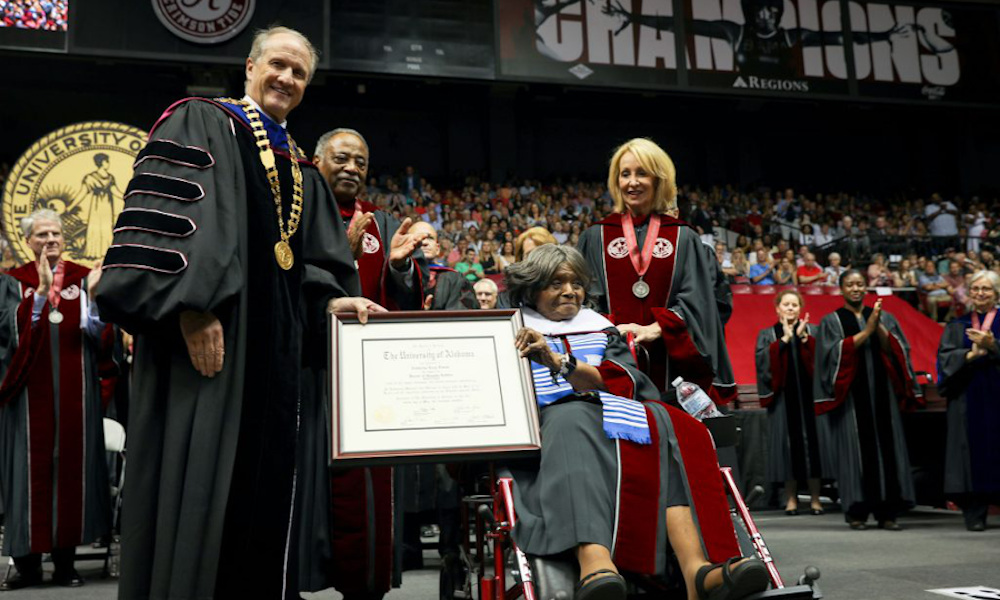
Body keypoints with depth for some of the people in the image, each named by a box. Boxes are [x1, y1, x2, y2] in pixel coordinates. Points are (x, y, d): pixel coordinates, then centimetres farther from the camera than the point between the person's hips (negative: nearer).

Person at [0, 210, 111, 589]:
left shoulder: (83, 278, 8)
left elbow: (98, 335, -1)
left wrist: (93, 293, -14)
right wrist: (41, 291, -18)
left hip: (74, 391, 1)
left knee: (71, 465, 1)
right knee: (32, 468, -1)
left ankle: (65, 561, 9)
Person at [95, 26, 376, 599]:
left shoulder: (302, 171, 23)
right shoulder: (200, 123, 4)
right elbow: (166, 215, -11)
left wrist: (332, 298, -3)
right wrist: (194, 306, -22)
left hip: (275, 350, 7)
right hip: (205, 333, -7)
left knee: (265, 479, 7)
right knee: (195, 472, -8)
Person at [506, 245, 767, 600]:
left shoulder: (602, 330, 28)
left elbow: (624, 383, 7)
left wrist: (560, 362, -10)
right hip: (550, 425, -3)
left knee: (670, 426, -30)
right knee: (574, 417, -40)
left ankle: (698, 570, -51)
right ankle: (594, 563, -64)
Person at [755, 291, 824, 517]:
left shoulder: (812, 331, 12)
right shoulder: (768, 335, 10)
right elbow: (764, 360, -8)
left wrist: (803, 337, -12)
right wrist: (785, 338, -11)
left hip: (808, 394, 1)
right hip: (782, 397, 0)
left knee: (811, 441, -2)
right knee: (788, 443, -2)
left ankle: (815, 498, 4)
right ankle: (791, 497, 6)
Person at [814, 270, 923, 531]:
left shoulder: (884, 317, 14)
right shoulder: (832, 321, 6)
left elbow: (895, 350, 2)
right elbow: (837, 352, -9)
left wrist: (878, 327, -13)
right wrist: (867, 330, -13)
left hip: (881, 392, 3)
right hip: (850, 395, -2)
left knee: (885, 447, -2)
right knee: (855, 448, -5)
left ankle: (886, 512, 3)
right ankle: (856, 512, 1)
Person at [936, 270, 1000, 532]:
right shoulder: (957, 326, 15)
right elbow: (945, 356, 2)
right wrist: (970, 354, -15)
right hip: (967, 399, 1)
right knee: (972, 451, -2)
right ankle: (974, 514, 0)